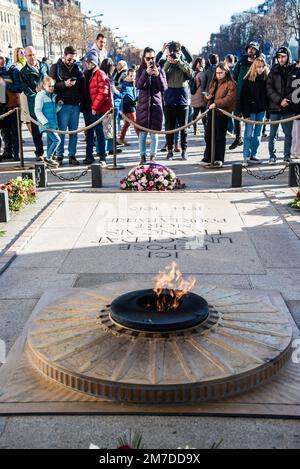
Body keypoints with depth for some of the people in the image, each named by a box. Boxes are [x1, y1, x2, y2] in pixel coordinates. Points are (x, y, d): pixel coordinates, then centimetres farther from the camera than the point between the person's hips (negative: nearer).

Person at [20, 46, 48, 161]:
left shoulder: (44, 66, 12)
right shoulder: (24, 72, 3)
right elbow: (26, 90, -4)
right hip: (35, 105, -2)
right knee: (37, 130, 4)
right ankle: (39, 153, 15)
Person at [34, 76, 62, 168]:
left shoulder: (53, 96, 16)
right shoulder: (41, 95, -8)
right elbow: (37, 110, -13)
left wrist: (59, 105, 5)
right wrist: (45, 122, -20)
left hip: (53, 123, 8)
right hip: (47, 124, -8)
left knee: (50, 142, 11)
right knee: (57, 140, -14)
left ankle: (49, 160, 19)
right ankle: (48, 158, -7)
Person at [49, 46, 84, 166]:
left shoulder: (77, 67, 12)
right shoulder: (56, 67, 1)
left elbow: (83, 84, 16)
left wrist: (82, 100, 2)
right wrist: (64, 84, -17)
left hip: (76, 105, 4)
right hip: (63, 105, -4)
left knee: (74, 132, 7)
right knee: (61, 131, -1)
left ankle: (72, 155, 14)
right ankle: (59, 156, 7)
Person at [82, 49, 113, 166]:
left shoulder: (100, 74, -7)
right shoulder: (86, 74, 15)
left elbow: (103, 92, -14)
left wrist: (95, 107, -17)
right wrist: (83, 105, 9)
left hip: (97, 109, -7)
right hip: (87, 108, 7)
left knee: (99, 132, -4)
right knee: (89, 132, 11)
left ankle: (102, 158, 1)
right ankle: (89, 156, 19)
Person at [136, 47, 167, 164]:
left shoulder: (160, 70, 5)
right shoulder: (141, 70, 6)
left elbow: (164, 88, -4)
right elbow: (138, 85, -10)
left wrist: (158, 75, -18)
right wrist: (146, 73, -21)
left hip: (156, 104, 0)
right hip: (143, 104, 0)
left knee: (154, 132, 0)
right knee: (142, 132, 0)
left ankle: (153, 156, 7)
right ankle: (143, 156, 8)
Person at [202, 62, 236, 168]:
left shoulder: (231, 84, -9)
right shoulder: (214, 82, 16)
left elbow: (229, 98, -21)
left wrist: (216, 103, -30)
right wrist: (208, 97, 4)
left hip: (223, 113, -7)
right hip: (212, 111, 7)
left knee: (220, 136, 1)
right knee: (208, 135, 10)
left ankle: (219, 159, 12)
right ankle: (208, 158, 22)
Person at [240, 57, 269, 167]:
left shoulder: (266, 79, 5)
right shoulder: (248, 79, -6)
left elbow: (267, 95, 7)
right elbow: (244, 97, -8)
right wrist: (246, 113, -14)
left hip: (261, 111, 4)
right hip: (251, 110, -4)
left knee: (258, 134, 8)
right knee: (249, 134, -4)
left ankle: (253, 155, 16)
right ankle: (246, 157, 0)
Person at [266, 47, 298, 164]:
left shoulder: (295, 71, 4)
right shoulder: (274, 71, 4)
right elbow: (269, 88, -2)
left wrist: (287, 99, -12)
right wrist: (279, 100, -13)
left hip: (289, 107, 0)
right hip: (275, 107, 0)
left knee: (288, 134, 6)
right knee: (273, 133, 3)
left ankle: (287, 156, 15)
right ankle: (272, 156, 11)